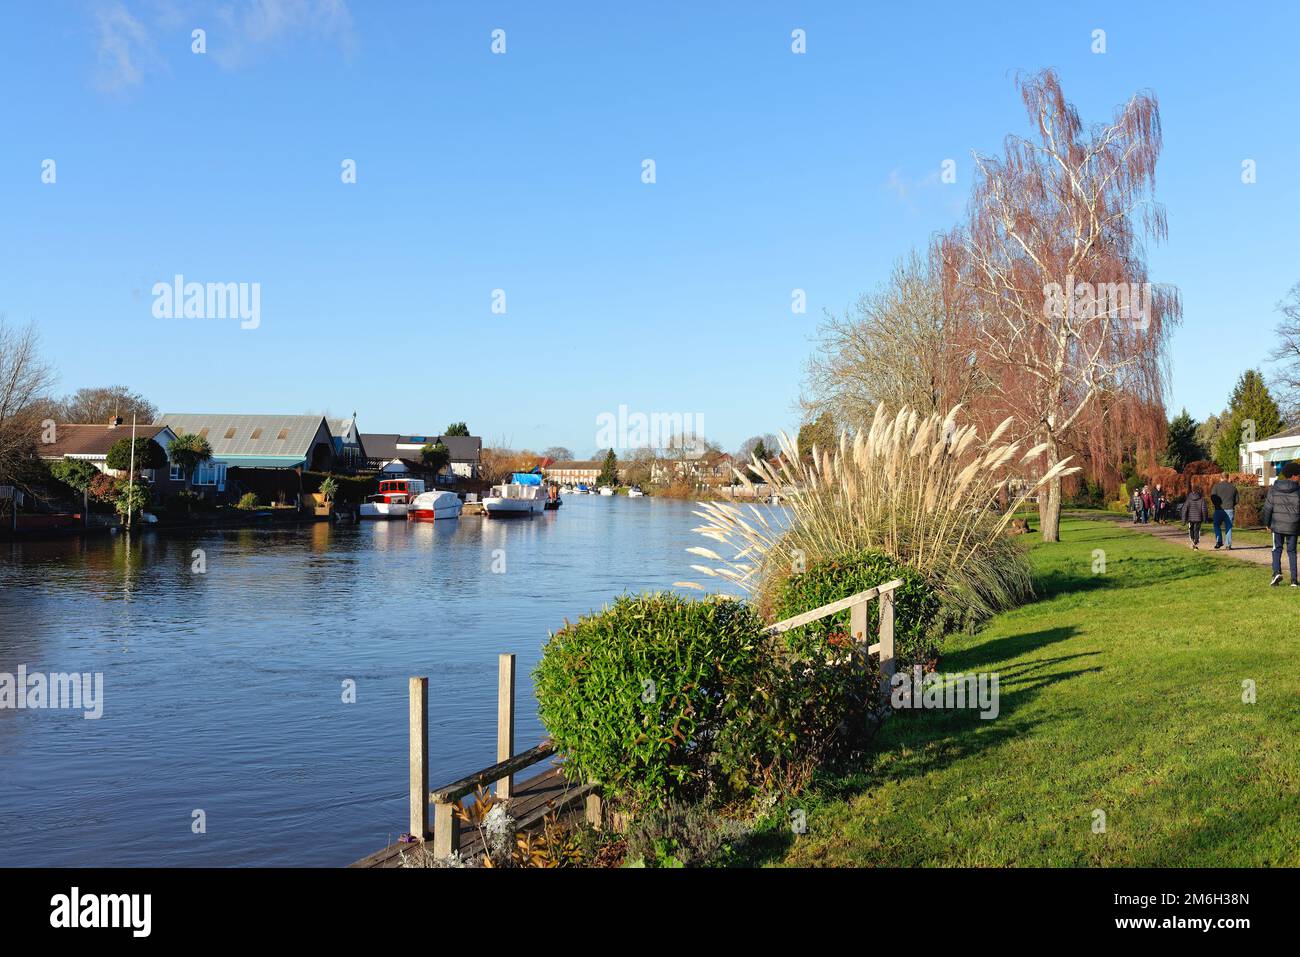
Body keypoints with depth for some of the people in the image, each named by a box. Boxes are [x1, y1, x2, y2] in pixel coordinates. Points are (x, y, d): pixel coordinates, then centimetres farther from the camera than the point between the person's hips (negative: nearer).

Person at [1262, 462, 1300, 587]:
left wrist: (1267, 523, 10)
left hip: (1277, 525, 1)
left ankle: (1277, 572, -8)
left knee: (1277, 549, 14)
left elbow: (1267, 508, 0)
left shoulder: (1273, 489, -2)